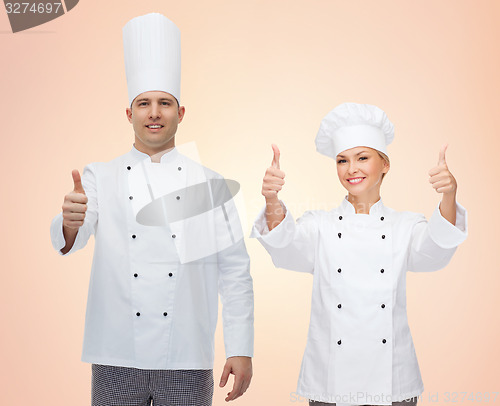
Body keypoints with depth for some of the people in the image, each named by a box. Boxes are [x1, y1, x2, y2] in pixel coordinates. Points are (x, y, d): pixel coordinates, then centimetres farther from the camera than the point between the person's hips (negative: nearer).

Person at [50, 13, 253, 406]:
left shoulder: (210, 183, 4)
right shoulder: (99, 178, 5)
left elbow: (234, 270, 2)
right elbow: (70, 238, -11)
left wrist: (241, 349, -3)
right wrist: (69, 223, -35)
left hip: (187, 362, 0)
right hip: (117, 358, 0)